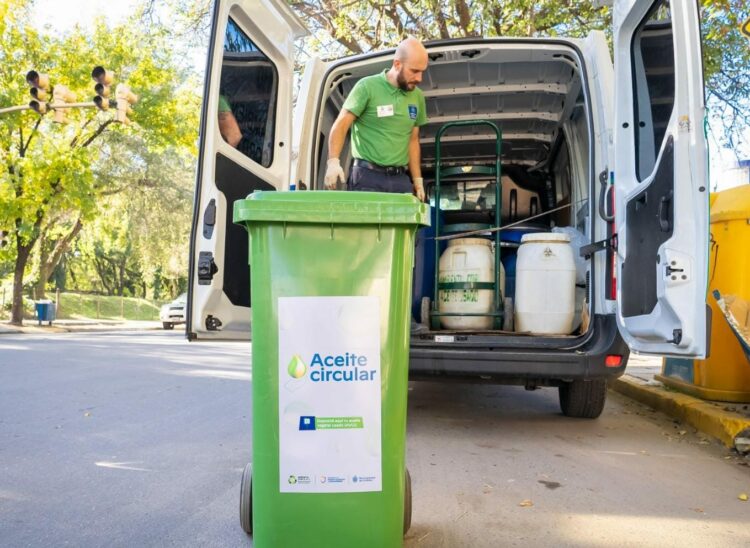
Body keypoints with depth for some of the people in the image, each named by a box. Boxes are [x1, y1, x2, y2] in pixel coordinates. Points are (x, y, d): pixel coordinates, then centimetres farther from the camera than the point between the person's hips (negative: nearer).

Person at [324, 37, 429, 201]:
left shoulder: (418, 96, 11)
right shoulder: (367, 86, -4)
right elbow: (340, 126, -6)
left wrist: (417, 180, 14)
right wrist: (333, 161, -20)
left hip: (401, 179, 5)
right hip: (367, 176, -5)